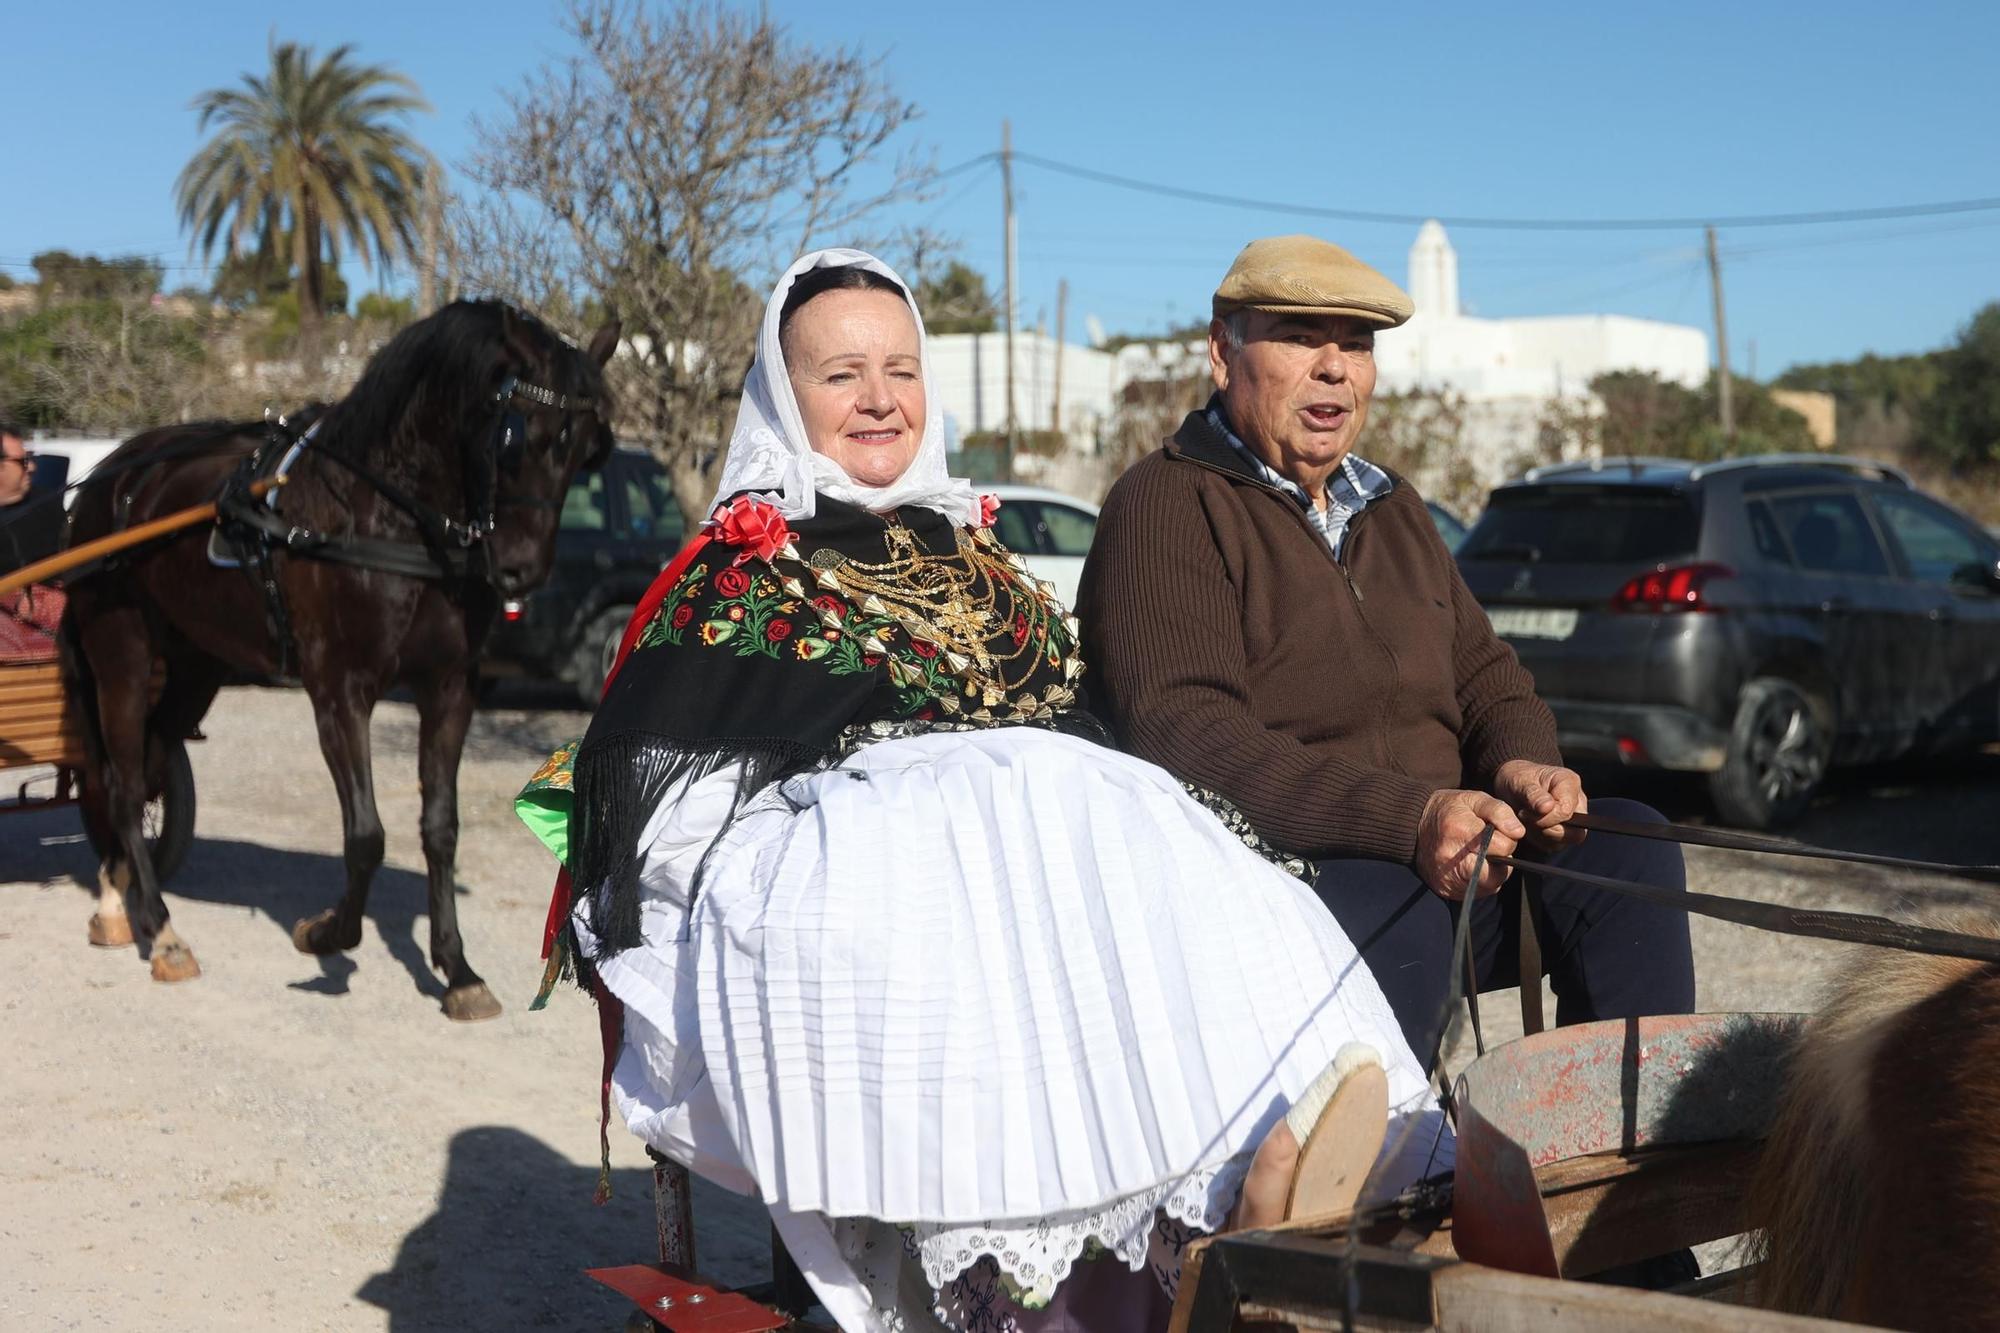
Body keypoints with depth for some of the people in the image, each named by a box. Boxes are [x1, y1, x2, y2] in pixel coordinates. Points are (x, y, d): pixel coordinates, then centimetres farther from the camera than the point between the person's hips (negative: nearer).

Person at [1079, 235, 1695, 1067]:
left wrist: (1522, 761, -2)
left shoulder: (1391, 508, 23)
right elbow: (1183, 733, -18)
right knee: (1395, 902, -36)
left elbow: (1481, 670, 24)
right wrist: (1410, 819, -27)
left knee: (1625, 844, -15)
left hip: (1447, 849, 7)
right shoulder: (1166, 507, -4)